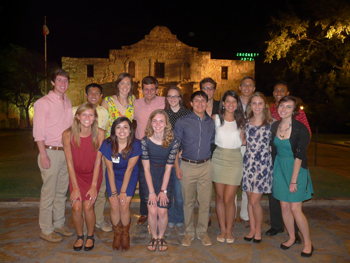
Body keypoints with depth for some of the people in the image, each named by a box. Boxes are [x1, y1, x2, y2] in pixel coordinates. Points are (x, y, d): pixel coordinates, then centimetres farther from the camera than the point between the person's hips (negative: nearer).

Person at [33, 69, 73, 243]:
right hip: (50, 152, -6)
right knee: (48, 193, 0)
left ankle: (59, 224, 26)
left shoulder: (68, 102, 14)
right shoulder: (43, 103, -6)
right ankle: (46, 230, 13)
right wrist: (43, 155, -16)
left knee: (62, 191, 13)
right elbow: (38, 132, -10)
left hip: (66, 152, 6)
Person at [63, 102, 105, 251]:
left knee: (88, 206, -12)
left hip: (93, 174, 0)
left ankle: (90, 237, 16)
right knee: (77, 207, -11)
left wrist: (94, 186, -12)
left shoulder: (99, 134, -15)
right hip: (76, 174, 1)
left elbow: (97, 161, -11)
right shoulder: (68, 135, -15)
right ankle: (79, 236, 18)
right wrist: (75, 188, -11)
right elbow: (69, 162, -11)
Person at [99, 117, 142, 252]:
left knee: (124, 205, -11)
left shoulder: (135, 145, -22)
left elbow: (129, 169, -16)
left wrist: (123, 191, -12)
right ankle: (117, 234, 18)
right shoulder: (107, 144, -19)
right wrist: (113, 192, -11)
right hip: (113, 177, 1)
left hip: (129, 177, -1)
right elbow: (110, 169, -12)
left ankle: (125, 234, 15)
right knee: (114, 206, -8)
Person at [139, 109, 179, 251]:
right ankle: (154, 237, 18)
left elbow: (168, 168, -7)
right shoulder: (145, 141, -13)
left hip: (165, 177, 0)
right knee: (152, 210, -9)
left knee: (162, 211, -6)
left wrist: (163, 190, -10)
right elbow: (146, 168, -9)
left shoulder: (173, 142, -13)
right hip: (149, 177, 0)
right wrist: (151, 191, -11)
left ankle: (161, 237, 21)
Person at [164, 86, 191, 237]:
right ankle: (169, 222, 22)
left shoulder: (187, 114, 2)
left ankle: (179, 221, 22)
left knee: (179, 192, 1)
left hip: (181, 157, -2)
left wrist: (182, 152, -7)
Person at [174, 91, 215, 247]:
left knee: (205, 201, 6)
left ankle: (202, 232, 24)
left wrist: (211, 161, 7)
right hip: (187, 165, -2)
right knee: (188, 201, 7)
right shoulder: (182, 122, -1)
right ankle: (189, 232, 23)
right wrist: (176, 166, -5)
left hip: (206, 166, 2)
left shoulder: (211, 123, 8)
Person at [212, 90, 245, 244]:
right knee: (220, 197, 8)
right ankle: (222, 229, 25)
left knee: (229, 199, -2)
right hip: (218, 159, 1)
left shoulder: (240, 121, 5)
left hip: (235, 160, 0)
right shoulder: (215, 118, 2)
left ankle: (229, 230, 19)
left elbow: (242, 142, 7)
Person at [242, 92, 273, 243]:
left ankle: (258, 231, 20)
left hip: (263, 164, -3)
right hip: (248, 163, 4)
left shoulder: (271, 123, -3)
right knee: (250, 199, 10)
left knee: (254, 201, -3)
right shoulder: (246, 122, 7)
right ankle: (252, 230, 27)